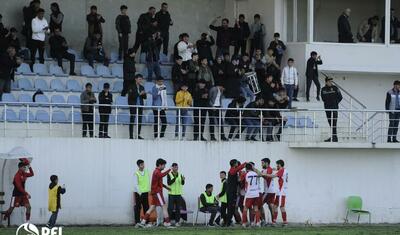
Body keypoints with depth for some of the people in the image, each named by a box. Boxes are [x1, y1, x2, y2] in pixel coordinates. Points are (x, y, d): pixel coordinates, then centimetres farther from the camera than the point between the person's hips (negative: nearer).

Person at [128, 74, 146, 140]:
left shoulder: (142, 87, 14)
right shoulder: (131, 87, -2)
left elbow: (145, 97, 14)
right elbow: (130, 96, -12)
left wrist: (144, 94, -8)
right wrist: (139, 94, -17)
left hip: (140, 106, 5)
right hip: (133, 105, -5)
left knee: (140, 121, 3)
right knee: (132, 120, -4)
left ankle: (138, 135, 8)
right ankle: (131, 136, -5)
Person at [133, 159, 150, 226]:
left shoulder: (146, 172, 6)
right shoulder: (136, 174, -9)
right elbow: (136, 184, -13)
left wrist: (149, 189, 11)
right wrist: (139, 192, -22)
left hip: (145, 192, 5)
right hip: (138, 192, -5)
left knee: (146, 207, 7)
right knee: (138, 207, -3)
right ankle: (137, 222, -2)